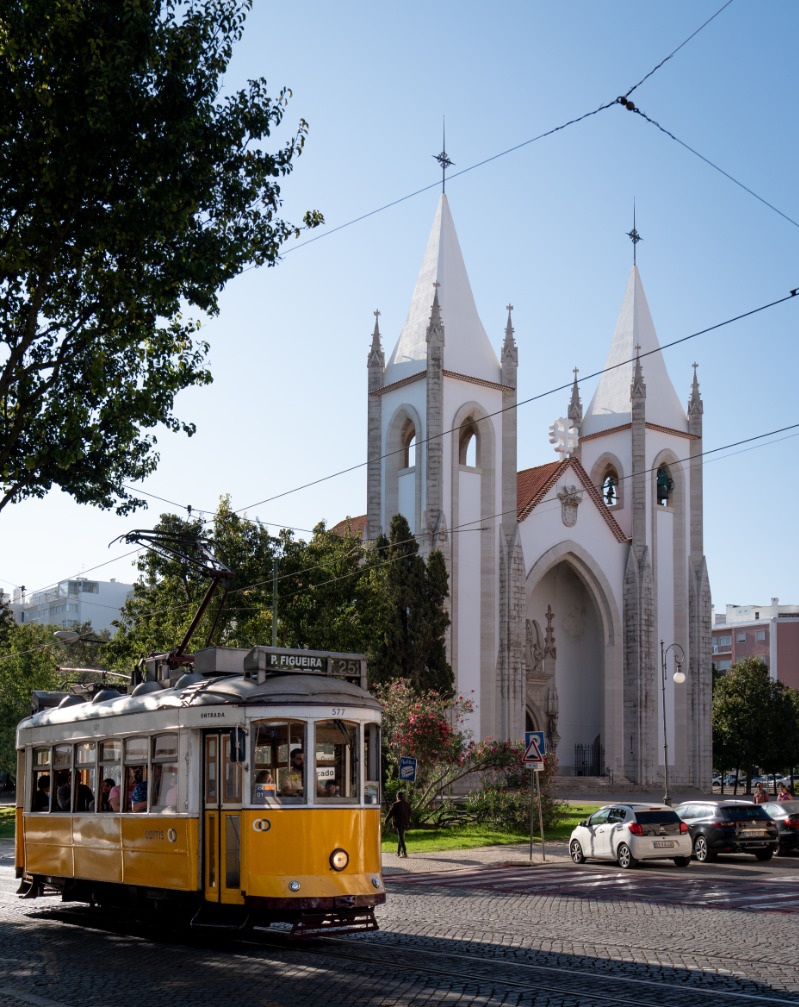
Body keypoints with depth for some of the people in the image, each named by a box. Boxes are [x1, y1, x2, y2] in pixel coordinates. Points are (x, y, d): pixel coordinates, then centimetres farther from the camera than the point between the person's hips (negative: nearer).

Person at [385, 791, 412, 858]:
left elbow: (390, 813, -8)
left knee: (400, 837, -8)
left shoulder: (396, 804, -11)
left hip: (398, 823, -6)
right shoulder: (407, 804, 8)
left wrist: (386, 821, 3)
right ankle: (398, 852, 24)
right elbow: (409, 814, 17)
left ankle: (404, 852, -17)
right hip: (405, 823, 6)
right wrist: (408, 821, 29)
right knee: (401, 837, 17)